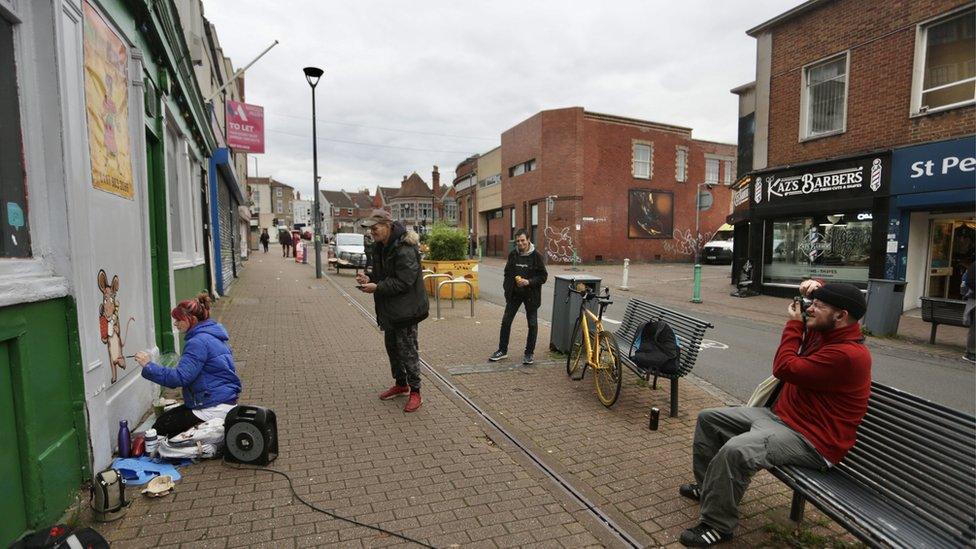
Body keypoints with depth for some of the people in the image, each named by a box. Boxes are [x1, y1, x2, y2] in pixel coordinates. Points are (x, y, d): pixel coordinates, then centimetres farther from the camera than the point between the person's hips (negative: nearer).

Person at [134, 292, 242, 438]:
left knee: (160, 427, 1)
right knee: (168, 414, 21)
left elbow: (180, 377, -24)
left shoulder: (198, 342, -19)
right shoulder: (213, 336, 13)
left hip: (215, 408, -10)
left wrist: (148, 365, -17)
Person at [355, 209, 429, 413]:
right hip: (389, 308, 10)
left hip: (406, 309, -10)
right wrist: (369, 277, -5)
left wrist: (377, 287, -24)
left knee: (407, 350, -1)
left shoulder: (404, 250, -23)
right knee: (391, 347, 20)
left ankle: (415, 393, 14)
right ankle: (400, 384, 38)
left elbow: (404, 282, -25)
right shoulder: (380, 247, 6)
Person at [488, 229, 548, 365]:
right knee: (506, 321, 5)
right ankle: (502, 350, 19)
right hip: (514, 294, 4)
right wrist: (507, 288, 6)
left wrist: (528, 282, -22)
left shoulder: (536, 256, -10)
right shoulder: (513, 255, 2)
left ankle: (529, 353, 20)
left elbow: (543, 276, -9)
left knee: (532, 324, 5)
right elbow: (507, 273, 14)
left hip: (531, 295, -3)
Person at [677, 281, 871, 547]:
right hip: (780, 416, 10)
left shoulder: (848, 354, -25)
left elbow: (785, 368, -24)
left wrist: (794, 323, -13)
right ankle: (707, 487, 24)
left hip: (810, 442, -10)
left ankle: (716, 527, -15)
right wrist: (815, 286, 1)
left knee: (735, 450, -36)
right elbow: (828, 299, 27)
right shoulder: (824, 332, 6)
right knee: (708, 418, 10)